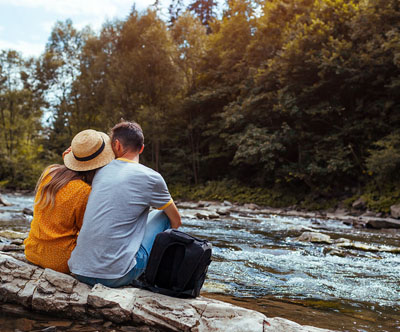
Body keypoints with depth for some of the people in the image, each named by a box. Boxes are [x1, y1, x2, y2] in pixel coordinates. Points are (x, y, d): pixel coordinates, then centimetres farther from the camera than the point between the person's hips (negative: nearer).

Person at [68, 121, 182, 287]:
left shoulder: (101, 171, 10)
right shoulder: (151, 178, -5)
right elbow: (176, 221, 10)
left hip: (78, 271, 6)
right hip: (115, 277, -5)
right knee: (162, 216, 13)